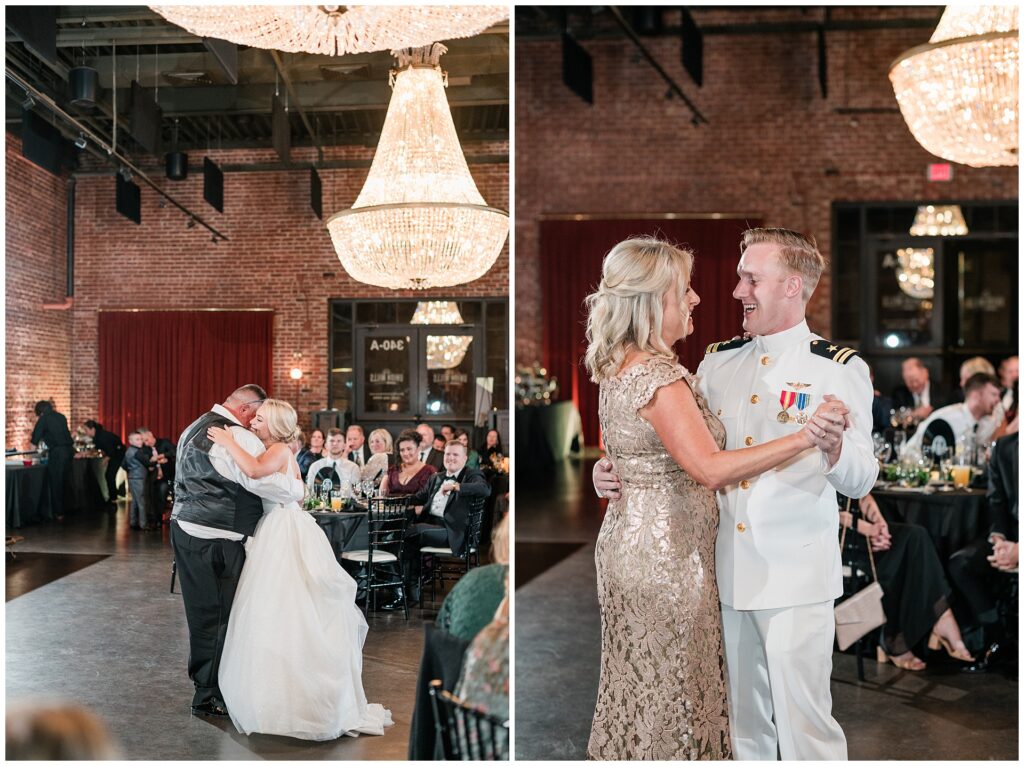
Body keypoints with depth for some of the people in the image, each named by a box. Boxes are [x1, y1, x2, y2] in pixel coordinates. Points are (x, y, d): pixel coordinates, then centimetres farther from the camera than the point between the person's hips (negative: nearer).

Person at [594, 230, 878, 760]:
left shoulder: (840, 368, -3)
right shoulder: (718, 361, 11)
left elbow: (860, 480, -9)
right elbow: (661, 441, 16)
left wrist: (833, 447, -29)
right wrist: (614, 468, -1)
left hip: (796, 577, -4)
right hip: (729, 572, 5)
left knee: (803, 722, 0)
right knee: (743, 718, 16)